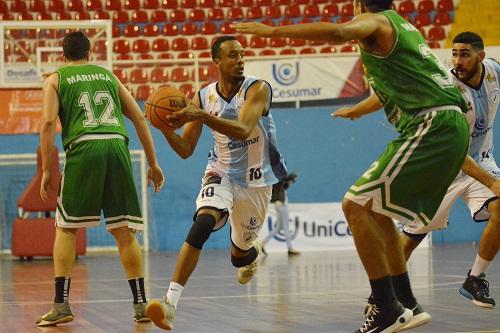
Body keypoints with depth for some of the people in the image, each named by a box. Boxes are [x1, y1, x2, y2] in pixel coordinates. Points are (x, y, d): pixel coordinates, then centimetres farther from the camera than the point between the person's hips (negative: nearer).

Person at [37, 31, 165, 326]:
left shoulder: (56, 79, 16)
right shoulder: (108, 76, 26)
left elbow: (49, 123, 1)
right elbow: (139, 118, 19)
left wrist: (46, 170, 2)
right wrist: (153, 163, 21)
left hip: (83, 149, -2)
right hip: (117, 147, 3)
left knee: (66, 228, 7)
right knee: (124, 231, 7)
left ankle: (61, 305, -2)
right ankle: (141, 304, 4)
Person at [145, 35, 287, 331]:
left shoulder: (258, 89, -16)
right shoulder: (204, 97, -6)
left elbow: (242, 130, -34)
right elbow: (186, 150, -2)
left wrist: (201, 116, -44)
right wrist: (167, 128, -21)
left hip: (256, 180, -1)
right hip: (221, 173, 1)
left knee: (240, 256, 13)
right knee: (203, 223, -31)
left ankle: (253, 252, 55)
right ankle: (171, 302, -36)